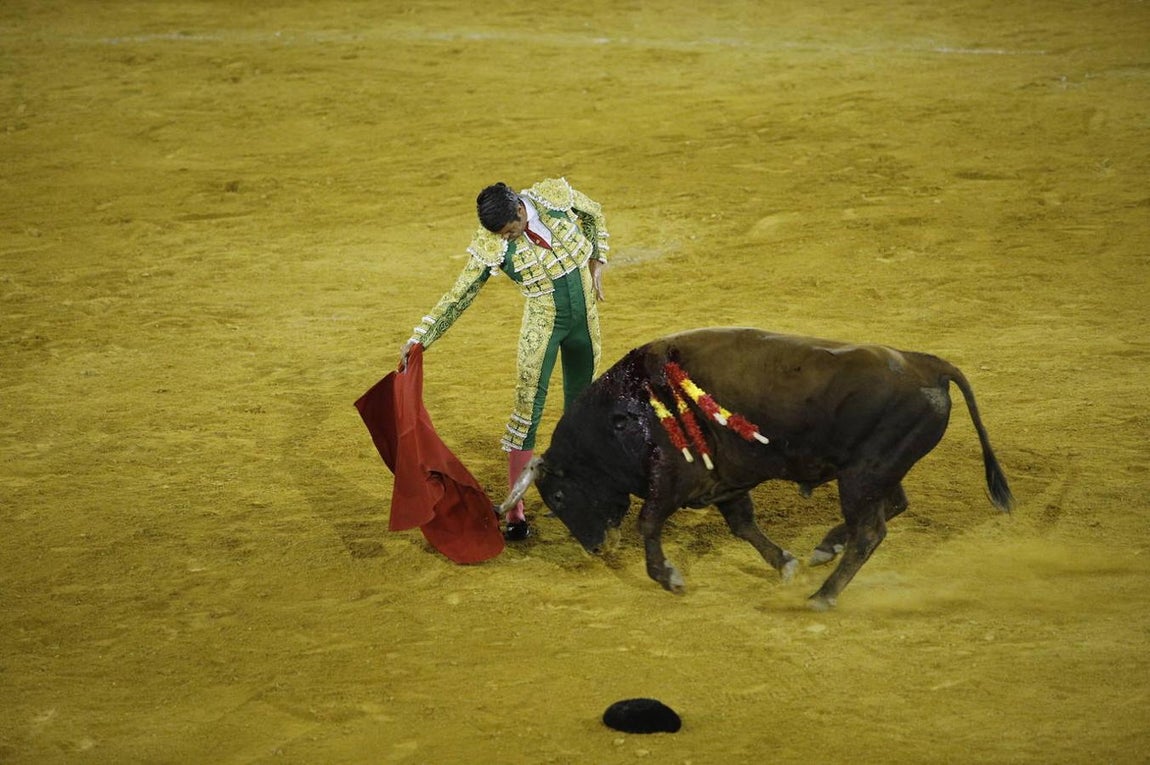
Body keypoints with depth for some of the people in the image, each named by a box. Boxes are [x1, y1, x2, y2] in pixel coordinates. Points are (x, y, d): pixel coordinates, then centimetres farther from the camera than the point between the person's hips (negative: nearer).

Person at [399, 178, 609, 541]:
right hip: (543, 323, -3)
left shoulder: (555, 196, -16)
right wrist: (419, 338, -25)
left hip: (584, 316, 4)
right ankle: (515, 512, -6)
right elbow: (459, 295, -18)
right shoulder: (492, 246, -21)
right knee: (528, 406, -10)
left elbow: (594, 214, 6)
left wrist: (596, 264, 2)